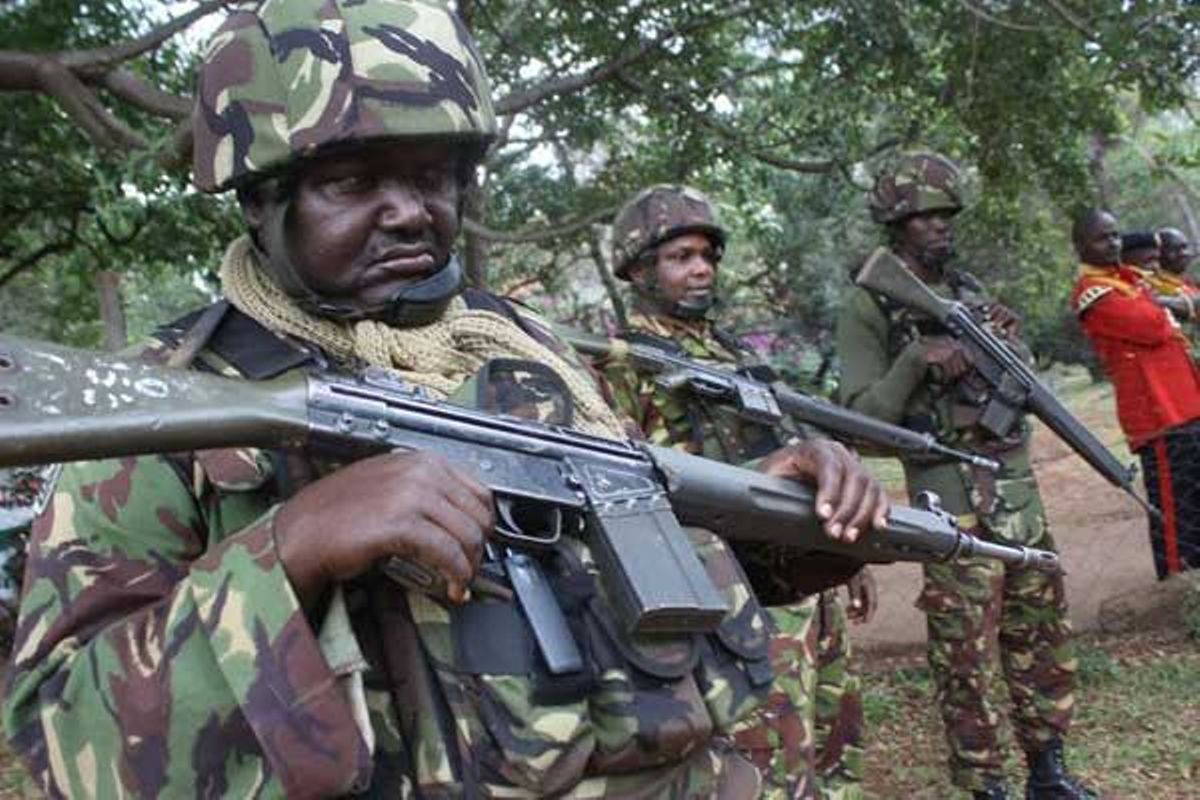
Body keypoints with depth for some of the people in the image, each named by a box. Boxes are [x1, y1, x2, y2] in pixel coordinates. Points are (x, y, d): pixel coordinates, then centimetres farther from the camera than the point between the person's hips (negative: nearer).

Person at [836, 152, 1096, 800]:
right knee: (967, 654, -1)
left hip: (1018, 483, 7)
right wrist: (916, 361, -23)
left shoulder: (968, 289, 12)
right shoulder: (866, 308, -6)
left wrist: (1009, 346, -5)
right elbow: (862, 417, -11)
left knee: (1043, 639, 15)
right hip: (951, 497, -7)